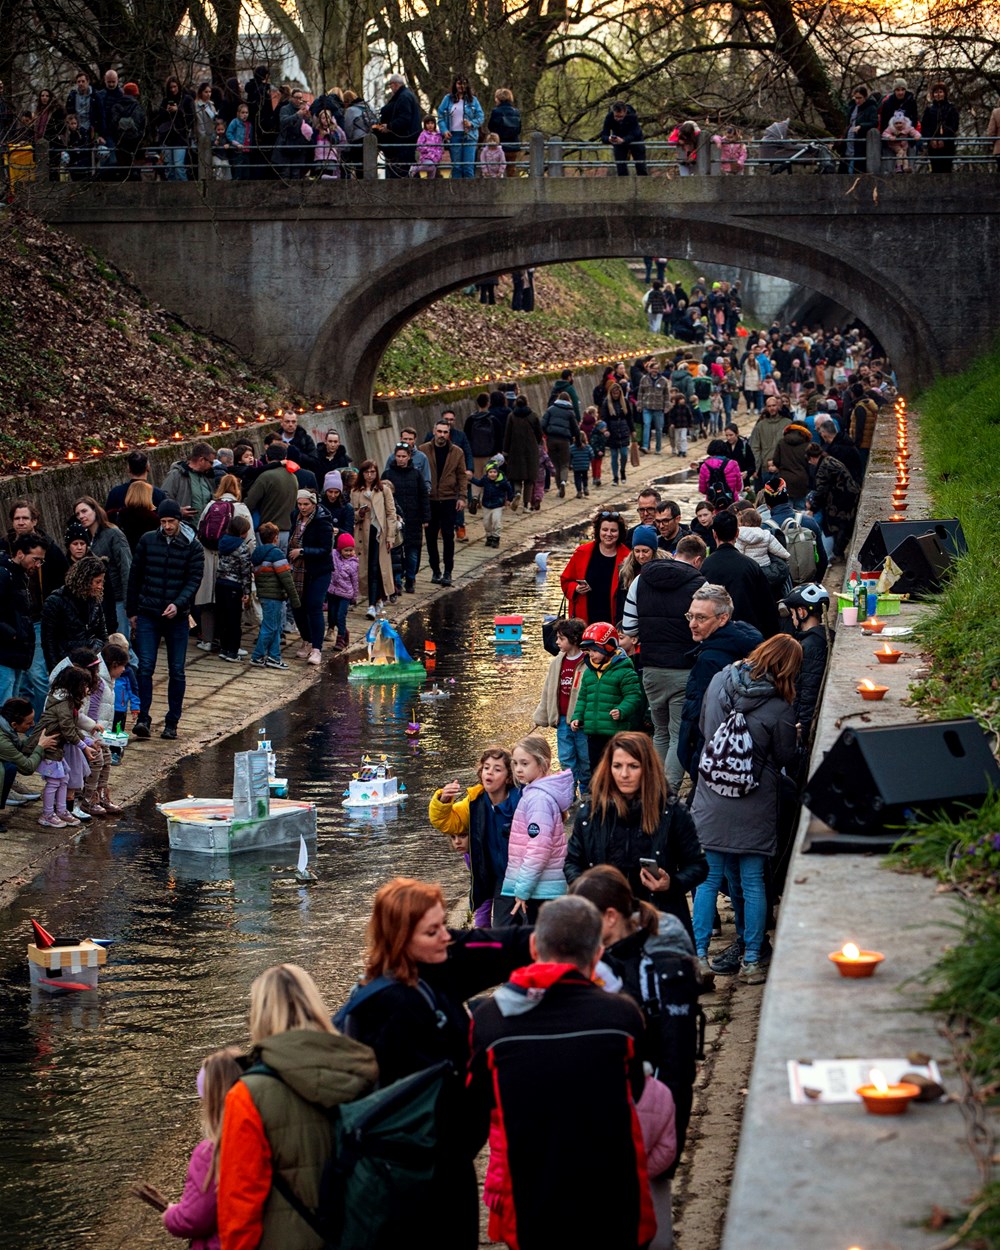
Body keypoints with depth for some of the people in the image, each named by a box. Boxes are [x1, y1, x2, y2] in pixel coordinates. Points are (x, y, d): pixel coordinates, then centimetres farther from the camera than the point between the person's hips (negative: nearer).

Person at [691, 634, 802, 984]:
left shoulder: (718, 682, -4)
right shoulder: (779, 708, -15)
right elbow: (787, 758, -2)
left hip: (711, 806, 3)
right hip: (754, 811, -3)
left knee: (708, 880, 10)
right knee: (752, 882, 7)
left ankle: (698, 955, 8)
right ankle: (751, 961, 11)